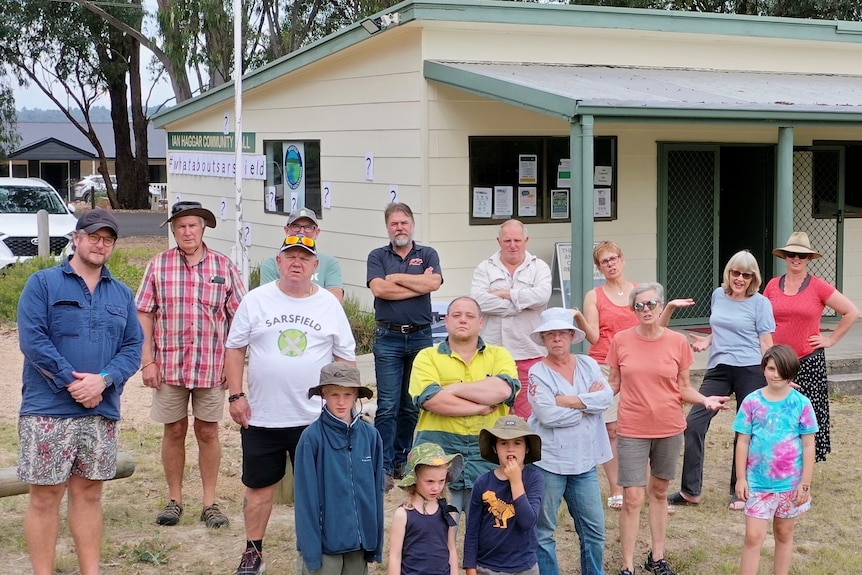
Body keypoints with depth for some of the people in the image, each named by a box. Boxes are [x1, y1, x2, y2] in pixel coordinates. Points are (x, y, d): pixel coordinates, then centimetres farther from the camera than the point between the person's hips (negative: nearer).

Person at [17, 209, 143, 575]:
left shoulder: (122, 294, 13)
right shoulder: (43, 283, 0)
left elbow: (133, 347, 6)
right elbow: (32, 340, -10)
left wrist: (103, 380, -12)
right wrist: (72, 382, -15)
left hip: (102, 411, 4)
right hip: (48, 410, -4)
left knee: (89, 493, 10)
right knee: (45, 496, 0)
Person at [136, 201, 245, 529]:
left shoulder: (224, 267, 1)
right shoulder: (158, 266, 1)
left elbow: (238, 318, 2)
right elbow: (145, 315, 1)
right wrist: (147, 361, -5)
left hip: (212, 366, 0)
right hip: (169, 365, 0)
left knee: (208, 432, 7)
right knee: (174, 431, 9)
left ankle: (210, 502, 17)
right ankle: (174, 499, 22)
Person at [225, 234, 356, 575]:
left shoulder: (329, 305, 1)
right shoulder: (256, 300, -1)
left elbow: (346, 357, 6)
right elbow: (235, 348, 3)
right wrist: (236, 395, -4)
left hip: (315, 418, 0)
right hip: (261, 416, 0)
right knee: (259, 485, 11)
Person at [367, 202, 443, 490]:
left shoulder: (427, 255, 8)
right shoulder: (377, 257, 6)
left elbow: (434, 283, -11)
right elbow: (378, 288, -12)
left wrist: (396, 278, -7)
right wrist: (418, 284, -9)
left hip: (420, 336, 2)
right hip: (388, 337, -2)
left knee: (413, 404, 8)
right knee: (388, 406, -6)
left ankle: (402, 460, 20)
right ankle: (384, 467, -4)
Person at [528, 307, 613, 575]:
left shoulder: (588, 365, 6)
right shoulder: (538, 372, -7)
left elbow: (606, 397, -9)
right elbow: (548, 415, -19)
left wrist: (570, 401, -17)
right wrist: (588, 403, -10)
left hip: (585, 461, 4)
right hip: (548, 462, -4)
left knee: (594, 529, 12)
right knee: (543, 532, 5)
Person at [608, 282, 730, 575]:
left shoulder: (678, 342, -4)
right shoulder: (621, 340, -6)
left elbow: (683, 388, 3)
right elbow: (614, 385, 3)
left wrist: (705, 400, -14)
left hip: (669, 429, 2)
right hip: (633, 430, -2)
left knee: (659, 491, 16)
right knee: (632, 499, -3)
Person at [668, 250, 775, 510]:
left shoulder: (760, 303, -2)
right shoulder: (718, 295, 11)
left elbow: (766, 344, -2)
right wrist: (706, 341, 4)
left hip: (750, 371, -4)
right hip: (718, 369, 4)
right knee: (694, 423, -7)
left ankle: (739, 492, 17)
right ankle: (690, 490, 1)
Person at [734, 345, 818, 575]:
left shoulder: (801, 404, -5)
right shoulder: (752, 402, -4)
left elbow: (808, 446, -1)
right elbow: (743, 442, 1)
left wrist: (805, 483, -3)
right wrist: (741, 478, -1)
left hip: (790, 482, 1)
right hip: (758, 482, 0)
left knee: (784, 534, 14)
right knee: (753, 537, -2)